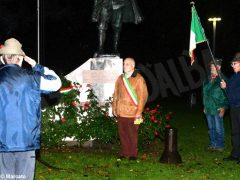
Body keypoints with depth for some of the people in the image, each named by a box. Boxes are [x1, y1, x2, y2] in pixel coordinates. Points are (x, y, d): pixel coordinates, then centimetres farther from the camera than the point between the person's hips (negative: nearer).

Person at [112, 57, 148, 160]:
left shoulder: (139, 79, -6)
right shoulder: (120, 78, 10)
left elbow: (142, 96, -8)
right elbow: (116, 94, 16)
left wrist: (139, 111, -11)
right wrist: (114, 108, 11)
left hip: (132, 112, -5)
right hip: (120, 112, 5)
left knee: (132, 134, 2)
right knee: (122, 133, 10)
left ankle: (133, 154, 14)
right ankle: (124, 153, 22)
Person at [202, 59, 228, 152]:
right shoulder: (208, 79, 12)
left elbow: (226, 95, -11)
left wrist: (223, 107, -15)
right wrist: (205, 106, 17)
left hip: (218, 109, -7)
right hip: (208, 108, 7)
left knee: (218, 128, -1)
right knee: (211, 128, 14)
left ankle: (220, 145, 11)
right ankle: (213, 144, 25)